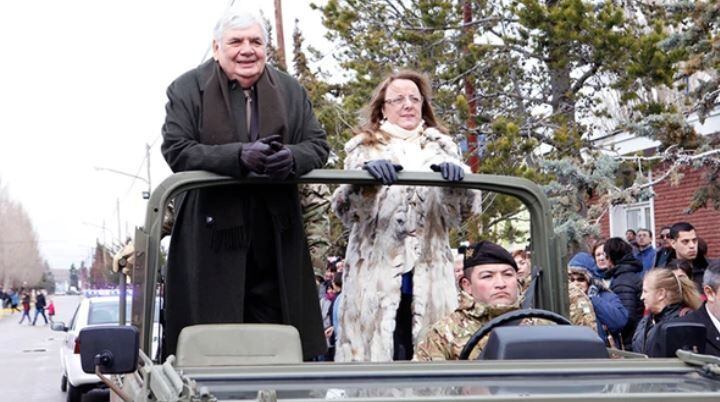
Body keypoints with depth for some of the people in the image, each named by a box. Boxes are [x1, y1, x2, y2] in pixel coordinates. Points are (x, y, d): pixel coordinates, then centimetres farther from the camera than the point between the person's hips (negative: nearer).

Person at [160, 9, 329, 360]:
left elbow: (318, 145, 8)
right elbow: (176, 151, -9)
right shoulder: (187, 90, 1)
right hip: (210, 234, -3)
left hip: (275, 235, 3)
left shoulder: (291, 91, 12)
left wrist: (292, 158, -17)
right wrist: (240, 156, -23)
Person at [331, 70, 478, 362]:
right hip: (376, 276, -2)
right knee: (378, 347, -9)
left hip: (429, 276, 2)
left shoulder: (440, 149, 20)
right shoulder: (365, 150, 15)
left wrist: (457, 178, -15)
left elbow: (464, 209, 7)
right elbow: (345, 210, 1)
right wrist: (365, 176, -21)